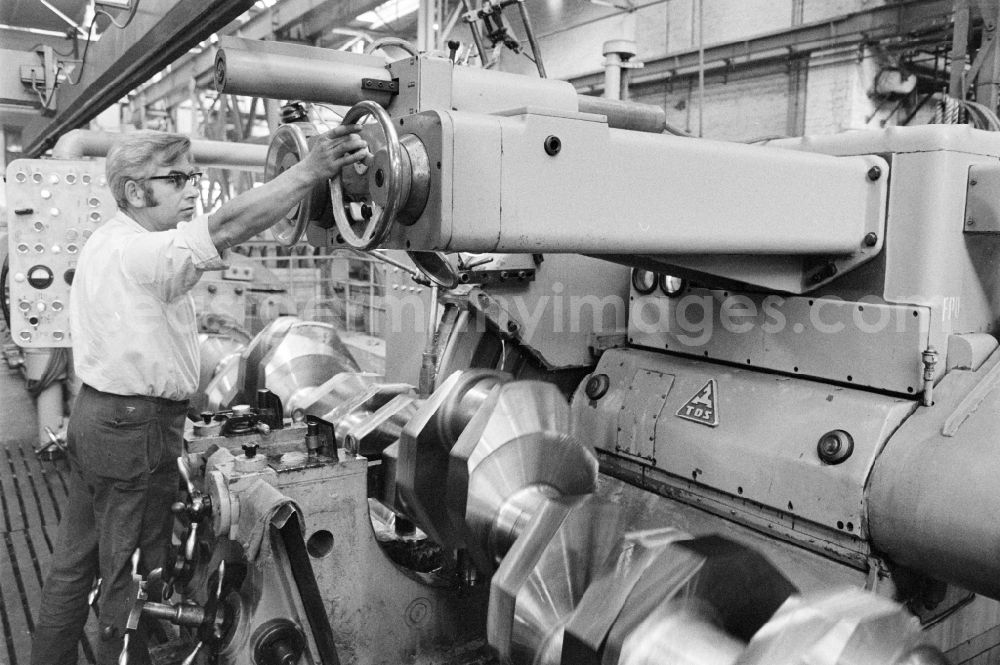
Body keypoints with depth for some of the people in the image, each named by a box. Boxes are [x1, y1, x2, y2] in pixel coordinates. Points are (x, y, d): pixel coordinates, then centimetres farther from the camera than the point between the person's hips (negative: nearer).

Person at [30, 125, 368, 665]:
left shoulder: (107, 242, 12)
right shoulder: (136, 250, -21)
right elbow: (226, 226, -37)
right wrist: (310, 170, -42)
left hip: (95, 413, 11)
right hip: (135, 427, -10)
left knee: (74, 562, 21)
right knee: (131, 578, 4)